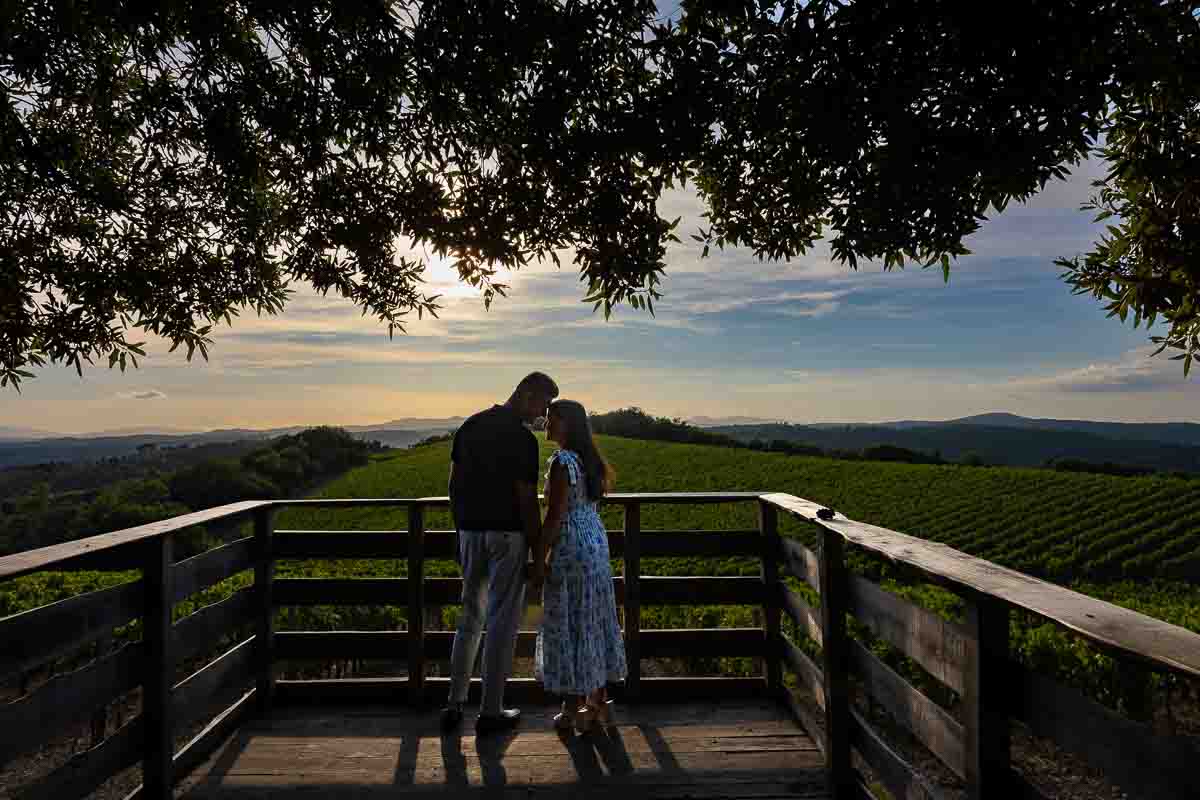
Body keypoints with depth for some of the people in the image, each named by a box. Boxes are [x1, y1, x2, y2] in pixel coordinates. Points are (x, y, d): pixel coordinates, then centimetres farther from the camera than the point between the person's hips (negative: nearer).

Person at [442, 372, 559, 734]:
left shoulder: (471, 425, 6)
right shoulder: (522, 439, -15)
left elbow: (454, 485, 9)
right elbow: (527, 501, -16)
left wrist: (460, 528, 17)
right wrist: (539, 555, -8)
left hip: (471, 532, 7)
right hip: (507, 536, -6)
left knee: (470, 616, 18)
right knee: (502, 621, 5)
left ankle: (454, 704, 23)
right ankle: (490, 712, 14)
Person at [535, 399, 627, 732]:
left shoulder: (562, 461, -18)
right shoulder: (588, 459, 9)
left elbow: (555, 515, -20)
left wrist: (539, 557, -13)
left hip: (571, 547, -9)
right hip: (597, 541, 9)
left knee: (570, 625, 2)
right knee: (595, 621, 14)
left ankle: (573, 709, 14)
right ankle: (599, 701, 25)